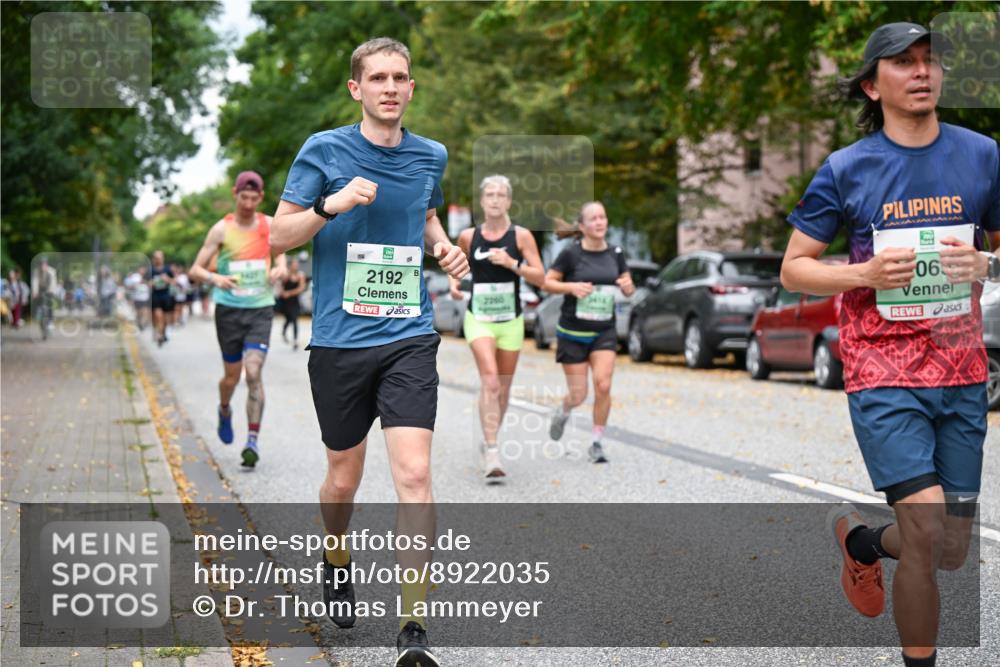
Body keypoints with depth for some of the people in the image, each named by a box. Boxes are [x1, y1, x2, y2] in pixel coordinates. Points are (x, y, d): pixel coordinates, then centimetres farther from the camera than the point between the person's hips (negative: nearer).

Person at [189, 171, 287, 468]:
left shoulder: (270, 225, 4)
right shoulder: (222, 230, -4)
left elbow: (280, 257, 19)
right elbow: (196, 270, -4)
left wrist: (280, 270, -5)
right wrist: (215, 278, -26)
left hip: (261, 309, 0)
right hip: (229, 308, 0)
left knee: (254, 372, -14)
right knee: (232, 375, 9)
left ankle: (253, 441, -12)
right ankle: (224, 411, 43)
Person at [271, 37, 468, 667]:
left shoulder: (431, 155, 7)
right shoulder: (324, 150, -3)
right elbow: (279, 234, -1)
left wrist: (444, 248, 5)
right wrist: (331, 204, -19)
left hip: (409, 338, 1)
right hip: (340, 338, -1)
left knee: (415, 474, -12)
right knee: (344, 478, 11)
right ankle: (337, 563, 44)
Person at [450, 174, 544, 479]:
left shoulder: (521, 236, -2)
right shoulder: (468, 236, 1)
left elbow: (540, 277, -6)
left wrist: (512, 264, -20)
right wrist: (453, 283, -1)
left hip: (511, 320, 1)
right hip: (478, 318, -1)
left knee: (503, 387, 10)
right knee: (489, 379, -19)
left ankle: (490, 441, 32)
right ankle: (491, 453, -22)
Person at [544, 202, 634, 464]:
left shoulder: (615, 253, 4)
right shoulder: (571, 253, -8)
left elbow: (628, 288, 13)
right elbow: (547, 282, -3)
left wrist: (628, 287, -11)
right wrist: (572, 287, -21)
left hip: (605, 332, 3)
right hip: (573, 333, -3)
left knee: (603, 385, -15)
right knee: (578, 395, 1)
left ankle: (596, 443, 1)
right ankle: (562, 412, 38)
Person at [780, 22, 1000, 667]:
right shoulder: (846, 169, -2)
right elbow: (794, 268, 3)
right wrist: (866, 274, -15)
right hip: (883, 372, -3)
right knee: (927, 532, -16)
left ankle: (858, 537, 42)